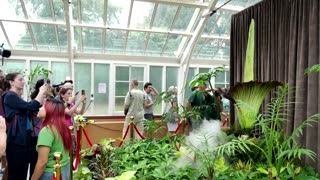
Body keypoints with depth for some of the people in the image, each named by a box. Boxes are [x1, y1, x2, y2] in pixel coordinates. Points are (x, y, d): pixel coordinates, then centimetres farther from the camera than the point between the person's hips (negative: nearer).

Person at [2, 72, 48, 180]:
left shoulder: (17, 98, 16)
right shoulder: (10, 96, -12)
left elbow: (34, 110, 14)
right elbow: (31, 107, -22)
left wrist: (43, 95, 5)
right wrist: (41, 92, -10)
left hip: (25, 138, 9)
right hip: (17, 139, -9)